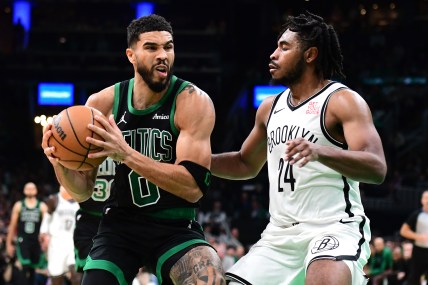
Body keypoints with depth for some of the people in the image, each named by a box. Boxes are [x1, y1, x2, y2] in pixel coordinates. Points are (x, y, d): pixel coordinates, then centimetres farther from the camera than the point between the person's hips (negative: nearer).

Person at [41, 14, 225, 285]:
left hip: (177, 228, -3)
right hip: (120, 225, 3)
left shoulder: (193, 101, -13)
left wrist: (126, 154, -33)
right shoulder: (102, 103, -3)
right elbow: (82, 191, 3)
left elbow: (194, 186, -24)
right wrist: (61, 163, -20)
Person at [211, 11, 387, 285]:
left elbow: (377, 168, -22)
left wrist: (319, 152, -38)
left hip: (335, 228, -8)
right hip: (280, 235, 8)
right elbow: (246, 165, 30)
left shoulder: (344, 101, -8)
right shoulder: (270, 107, 14)